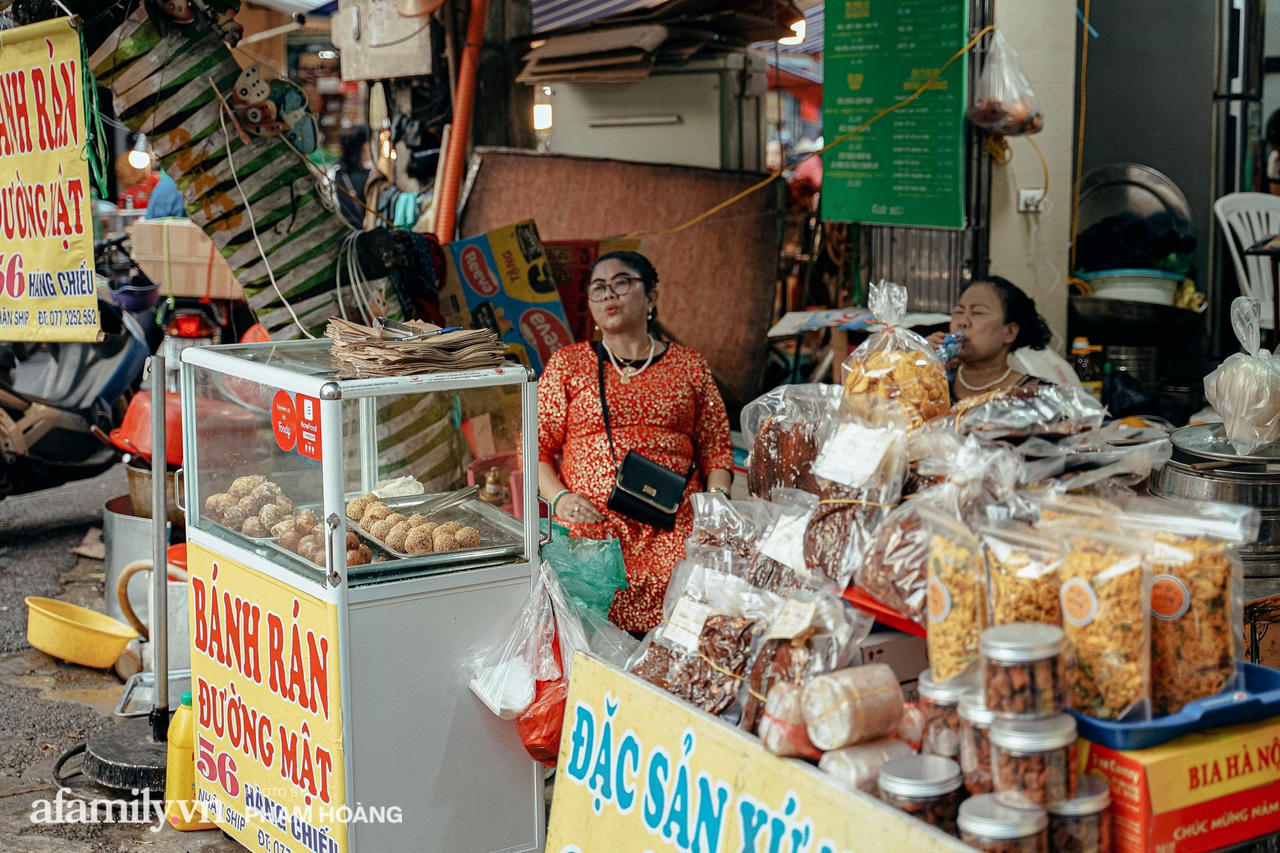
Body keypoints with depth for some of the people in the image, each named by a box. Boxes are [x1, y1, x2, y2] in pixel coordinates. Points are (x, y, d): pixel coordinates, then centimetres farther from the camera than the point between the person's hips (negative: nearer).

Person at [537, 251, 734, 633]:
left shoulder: (688, 366, 16)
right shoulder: (567, 364, 14)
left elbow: (716, 446, 17)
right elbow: (535, 445, 10)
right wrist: (558, 498, -6)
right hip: (591, 525, -1)